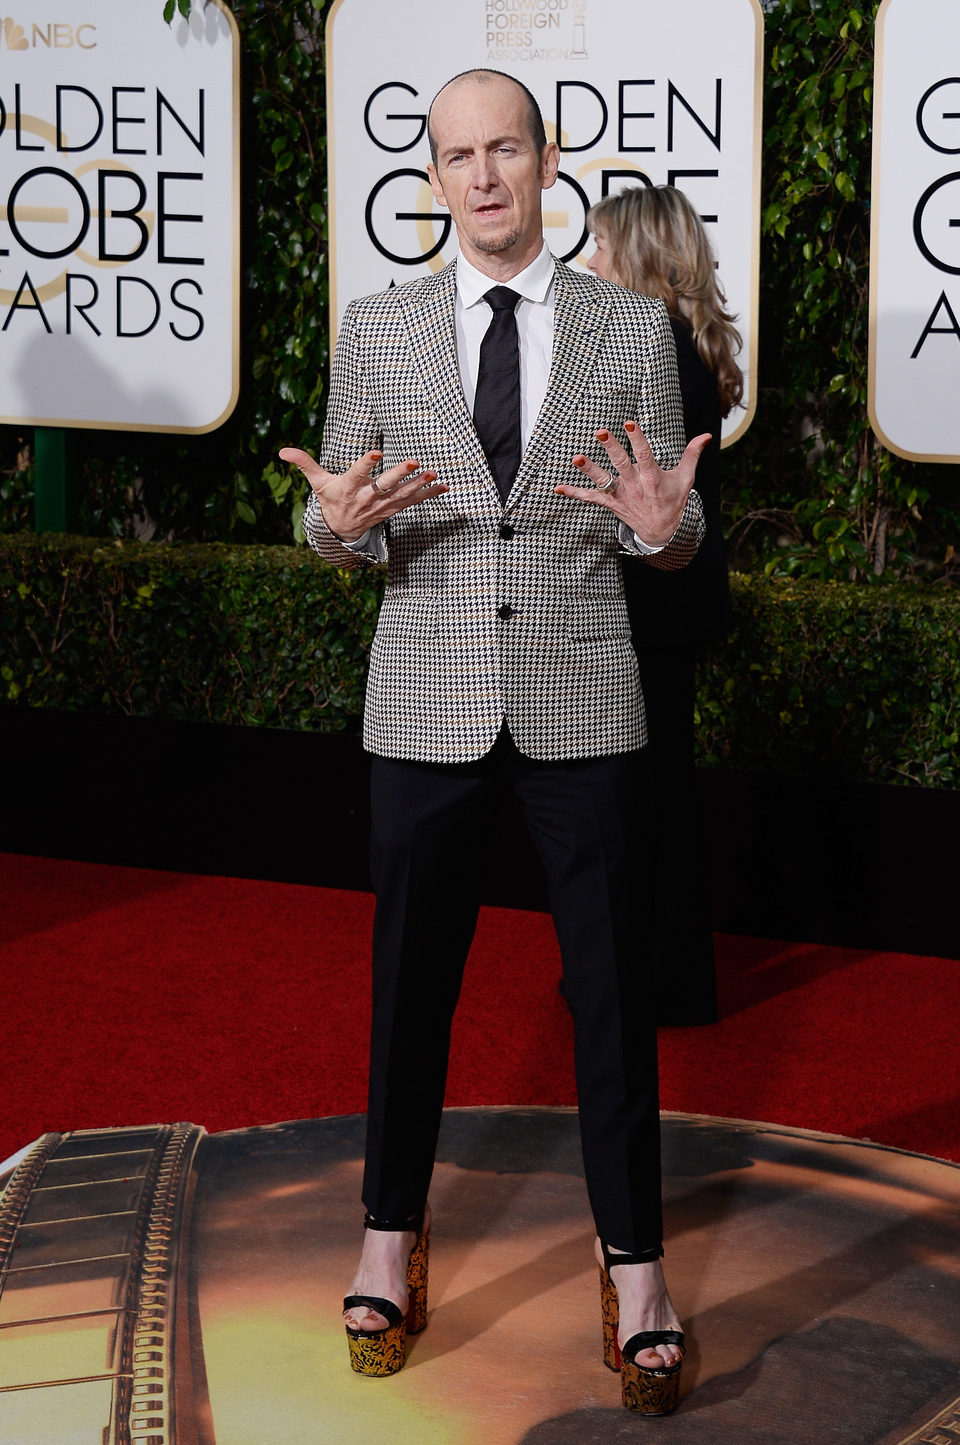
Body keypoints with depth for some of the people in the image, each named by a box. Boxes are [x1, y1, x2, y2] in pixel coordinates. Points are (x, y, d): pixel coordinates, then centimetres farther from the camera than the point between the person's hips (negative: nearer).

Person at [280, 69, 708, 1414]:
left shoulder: (633, 327, 2)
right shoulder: (376, 331, 3)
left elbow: (678, 535, 6)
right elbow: (333, 533, 8)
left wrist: (661, 525, -18)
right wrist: (342, 519, -16)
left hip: (582, 699, 0)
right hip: (428, 702, 1)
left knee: (611, 985, 4)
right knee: (411, 977, 9)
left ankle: (635, 1272, 15)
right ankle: (392, 1239, 25)